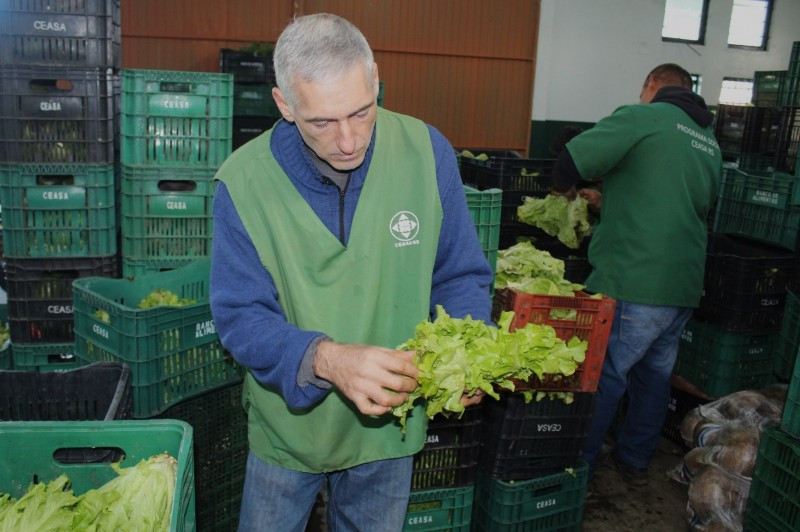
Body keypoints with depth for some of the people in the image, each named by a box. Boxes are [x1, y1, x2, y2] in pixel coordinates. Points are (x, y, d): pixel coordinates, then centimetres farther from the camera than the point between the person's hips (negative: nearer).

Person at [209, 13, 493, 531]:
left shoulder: (427, 152, -14)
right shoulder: (243, 181, -19)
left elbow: (461, 276, -5)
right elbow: (241, 316, -17)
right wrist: (326, 359, -36)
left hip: (389, 428, 2)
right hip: (288, 425, -1)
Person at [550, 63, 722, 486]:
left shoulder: (644, 117, -6)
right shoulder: (710, 142, 18)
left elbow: (574, 158, -15)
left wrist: (563, 190, 7)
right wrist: (612, 202, 28)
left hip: (633, 284, -8)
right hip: (685, 287, 8)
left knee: (601, 376, 3)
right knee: (655, 376, 19)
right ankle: (634, 461, 34)